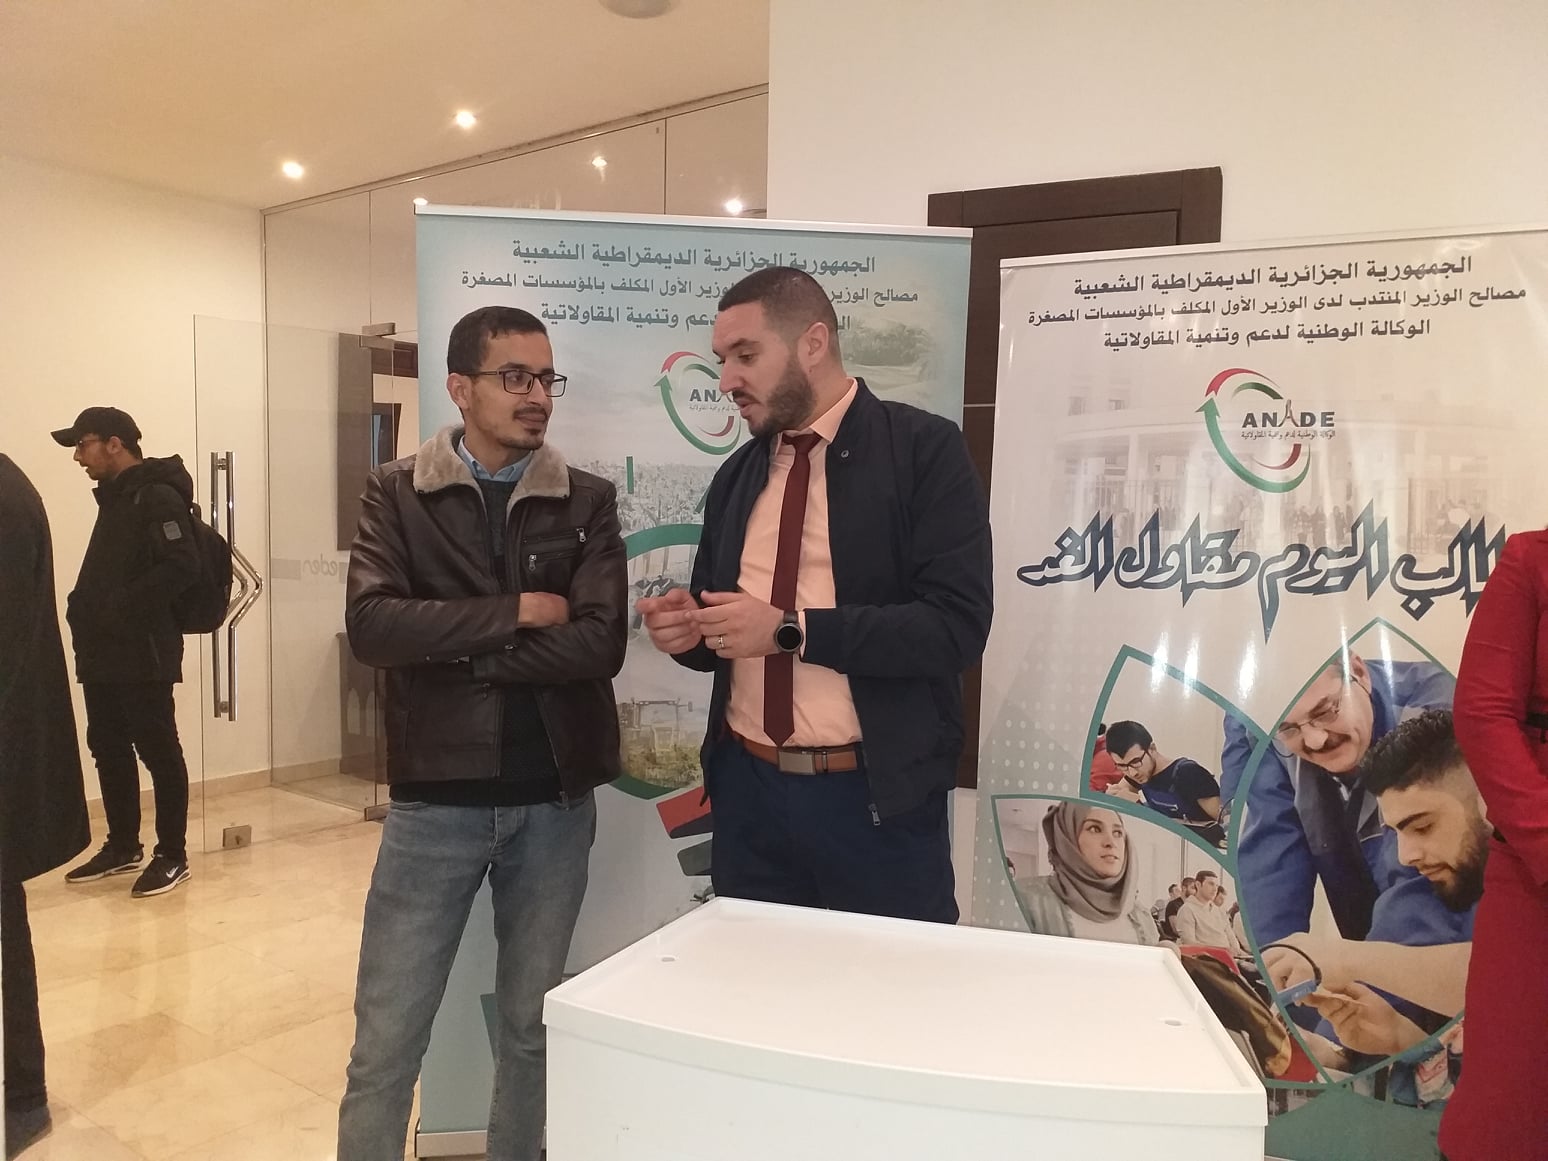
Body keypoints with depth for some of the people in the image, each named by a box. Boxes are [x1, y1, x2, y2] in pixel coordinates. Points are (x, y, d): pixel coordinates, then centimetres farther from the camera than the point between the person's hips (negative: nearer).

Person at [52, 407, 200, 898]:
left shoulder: (158, 497, -12)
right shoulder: (114, 496, 17)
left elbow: (183, 566, -23)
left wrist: (121, 607, -22)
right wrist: (85, 605, 6)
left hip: (142, 654, -9)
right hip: (104, 652, 9)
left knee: (158, 751, -1)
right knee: (108, 749, 15)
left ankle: (172, 855, 8)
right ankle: (123, 846, 28)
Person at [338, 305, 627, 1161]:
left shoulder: (586, 503, 1)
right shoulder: (396, 494, 0)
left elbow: (599, 643, -12)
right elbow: (372, 625, -15)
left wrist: (454, 653, -13)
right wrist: (516, 613, -15)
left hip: (553, 801, 1)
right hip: (435, 797, -1)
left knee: (531, 1028, 16)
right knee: (386, 1037, 8)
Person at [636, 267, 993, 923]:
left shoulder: (924, 449, -8)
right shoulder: (736, 476, 10)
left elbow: (957, 625, -17)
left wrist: (790, 629, -21)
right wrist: (688, 628, -5)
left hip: (877, 798, -5)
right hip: (746, 789, 5)